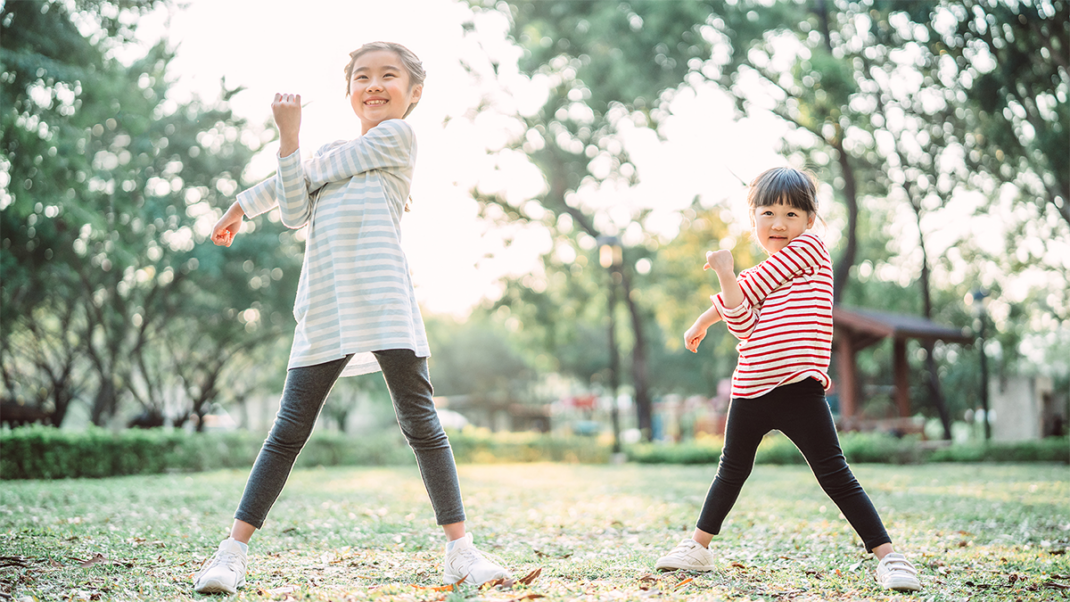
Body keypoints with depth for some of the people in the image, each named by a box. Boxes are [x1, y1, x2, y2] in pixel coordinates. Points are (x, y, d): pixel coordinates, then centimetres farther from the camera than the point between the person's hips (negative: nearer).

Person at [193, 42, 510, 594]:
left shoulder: (397, 136, 7)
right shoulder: (331, 155, 25)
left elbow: (312, 172, 4)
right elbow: (294, 212, 9)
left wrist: (248, 199, 15)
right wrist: (288, 138, 3)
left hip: (384, 302, -4)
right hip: (324, 314, 4)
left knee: (421, 423, -3)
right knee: (289, 431, 2)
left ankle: (460, 549, 4)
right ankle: (233, 551, 5)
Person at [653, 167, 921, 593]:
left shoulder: (809, 247, 1)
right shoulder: (751, 281, 16)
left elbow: (750, 290, -4)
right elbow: (743, 325, -3)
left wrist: (706, 317, 8)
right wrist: (725, 275, -14)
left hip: (799, 387, -6)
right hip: (750, 393, 6)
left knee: (835, 475, -9)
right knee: (731, 473, 20)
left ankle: (887, 556, -5)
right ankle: (698, 546, 33)